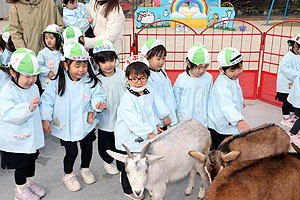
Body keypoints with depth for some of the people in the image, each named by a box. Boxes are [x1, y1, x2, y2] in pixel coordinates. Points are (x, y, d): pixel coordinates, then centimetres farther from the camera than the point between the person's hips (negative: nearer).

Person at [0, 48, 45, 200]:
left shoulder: (33, 88, -1)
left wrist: (43, 121, 23)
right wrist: (28, 108, -43)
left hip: (32, 135, 7)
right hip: (16, 139, -7)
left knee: (31, 160, 23)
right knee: (21, 165, 9)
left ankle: (30, 182, 45)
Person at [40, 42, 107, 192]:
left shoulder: (90, 81, -9)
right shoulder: (58, 83, -12)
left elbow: (96, 95, -6)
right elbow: (47, 100, -7)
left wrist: (98, 104, -29)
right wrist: (45, 119, -10)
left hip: (85, 123, 3)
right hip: (65, 125, -2)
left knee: (87, 147, 17)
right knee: (71, 151, 5)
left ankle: (85, 169, 46)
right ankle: (68, 174, 33)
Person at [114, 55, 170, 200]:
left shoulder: (149, 92, 1)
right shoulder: (127, 99, -24)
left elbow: (157, 102, 22)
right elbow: (134, 121, -31)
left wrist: (165, 115, 33)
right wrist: (149, 133, -32)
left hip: (145, 139, 7)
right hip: (129, 140, -6)